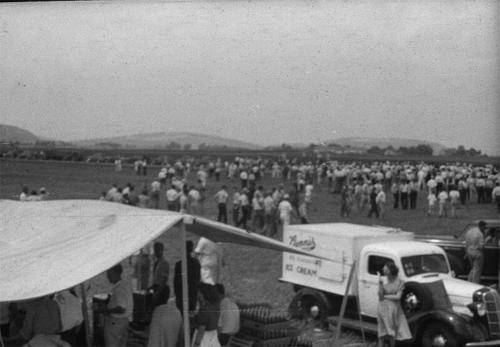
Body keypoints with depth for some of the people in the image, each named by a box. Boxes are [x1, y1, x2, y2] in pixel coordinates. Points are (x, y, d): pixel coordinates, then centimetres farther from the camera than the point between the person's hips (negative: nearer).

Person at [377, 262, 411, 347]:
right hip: (384, 308, -1)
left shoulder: (399, 282, -3)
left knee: (393, 333, 4)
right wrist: (380, 283, -23)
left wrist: (385, 296, -7)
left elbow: (397, 297, -9)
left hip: (395, 308, 1)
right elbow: (380, 296, -11)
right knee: (382, 333, -2)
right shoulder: (383, 281, -4)